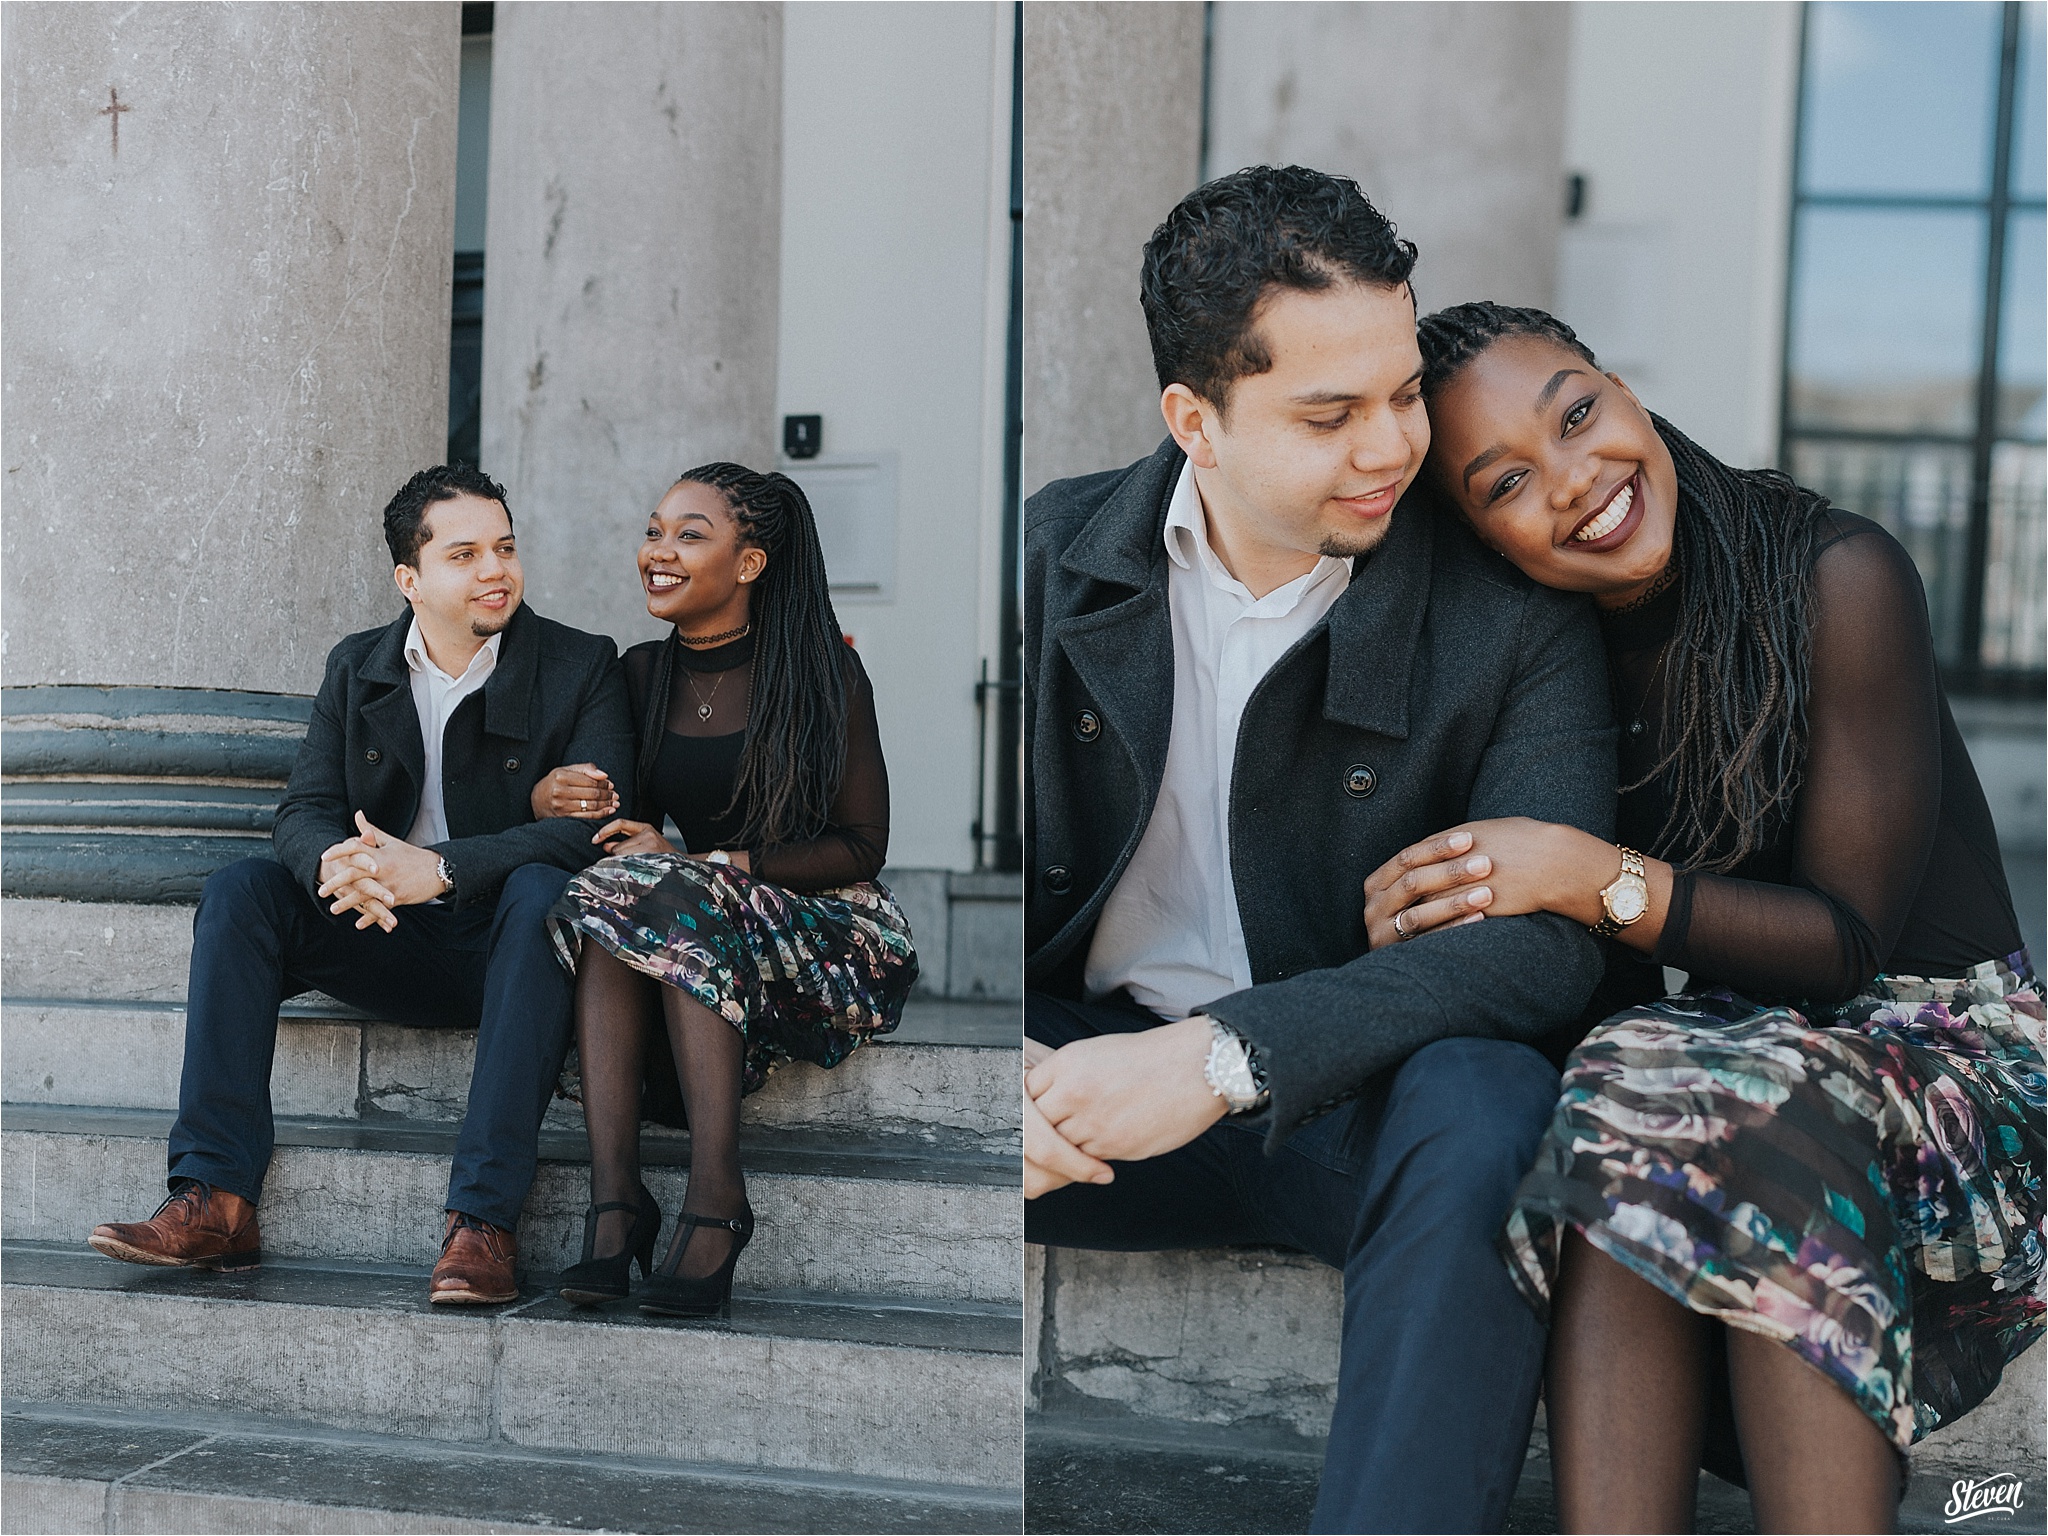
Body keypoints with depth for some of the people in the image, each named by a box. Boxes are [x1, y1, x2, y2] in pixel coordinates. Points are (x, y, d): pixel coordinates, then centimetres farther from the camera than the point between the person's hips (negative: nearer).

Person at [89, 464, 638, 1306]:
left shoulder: (581, 667, -5)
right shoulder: (357, 667, 8)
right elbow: (302, 813, 0)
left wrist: (436, 868, -30)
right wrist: (336, 863, -27)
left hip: (507, 950, -4)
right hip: (392, 950, 4)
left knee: (542, 889, -36)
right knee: (238, 891, -17)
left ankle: (482, 1220, -41)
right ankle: (215, 1203, -23)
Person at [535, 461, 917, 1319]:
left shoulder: (821, 671, -6)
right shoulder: (641, 675, 9)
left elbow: (864, 845, -7)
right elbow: (618, 819, 14)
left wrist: (704, 862, -18)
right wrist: (547, 799, -11)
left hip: (831, 936, -4)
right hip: (707, 920, 4)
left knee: (666, 901, -33)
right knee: (607, 904, -29)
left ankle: (715, 1204, -38)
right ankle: (612, 1200, -37)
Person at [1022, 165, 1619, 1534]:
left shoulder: (1515, 619, -8)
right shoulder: (1056, 554, 0)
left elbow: (1547, 939, -18)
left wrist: (1227, 1056, -29)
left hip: (1352, 1102, -2)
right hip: (1093, 1064, 2)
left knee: (1483, 1110, -37)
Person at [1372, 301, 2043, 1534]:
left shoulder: (1837, 577, -14)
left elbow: (1849, 938, -14)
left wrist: (1599, 879, -26)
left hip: (1947, 1046, -3)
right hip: (1745, 1044, 4)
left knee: (1727, 1110, -35)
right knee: (1625, 1092, -31)